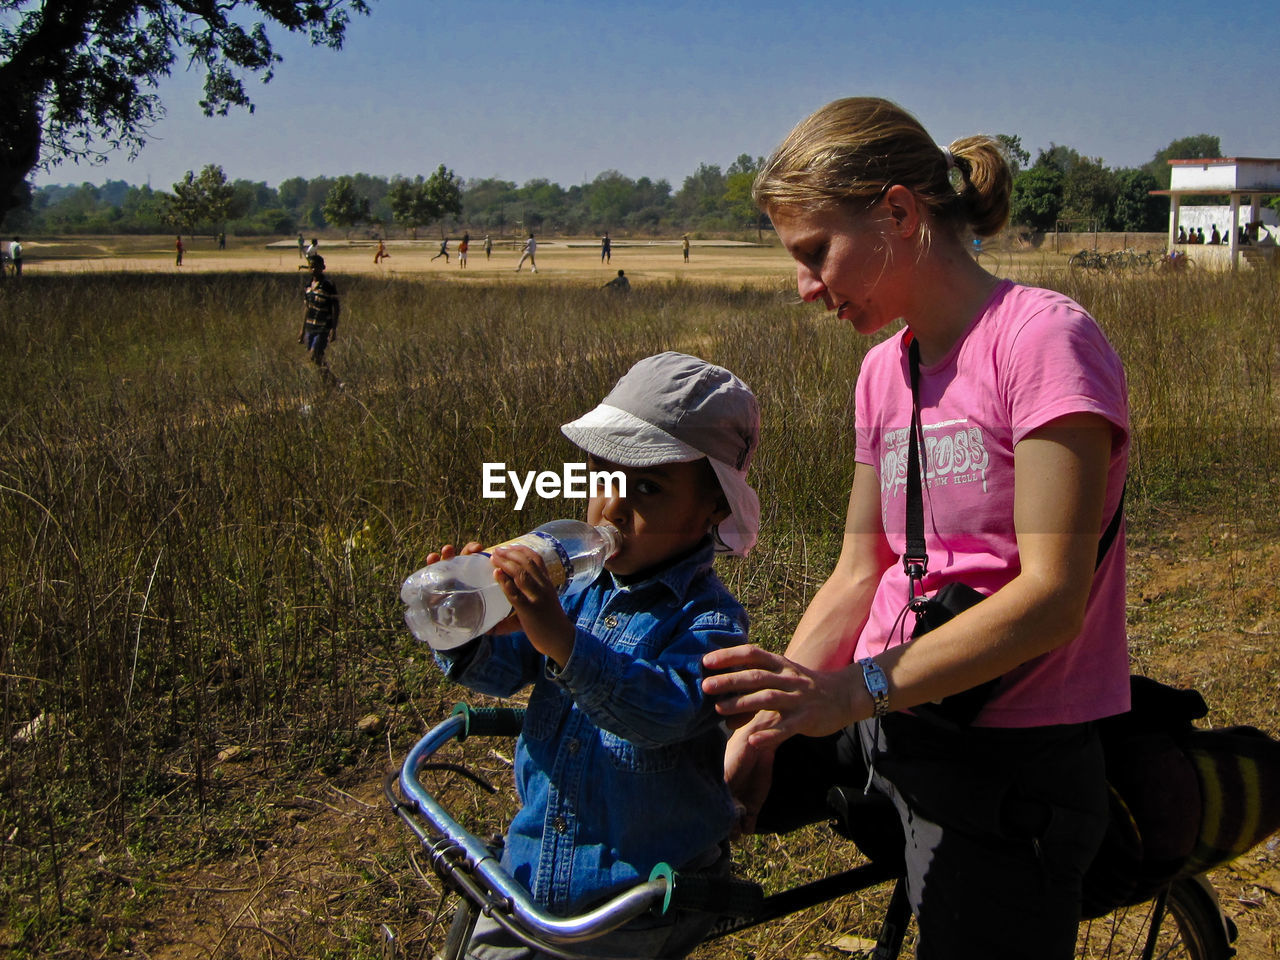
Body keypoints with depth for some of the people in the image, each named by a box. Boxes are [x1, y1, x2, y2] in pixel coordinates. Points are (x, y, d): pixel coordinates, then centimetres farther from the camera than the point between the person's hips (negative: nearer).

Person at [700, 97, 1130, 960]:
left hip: (1007, 759, -7)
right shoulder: (884, 371, 8)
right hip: (880, 721, 7)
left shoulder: (1045, 337, -16)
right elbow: (859, 576, 8)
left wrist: (854, 689, -30)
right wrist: (765, 718, -5)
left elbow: (1051, 595, -22)